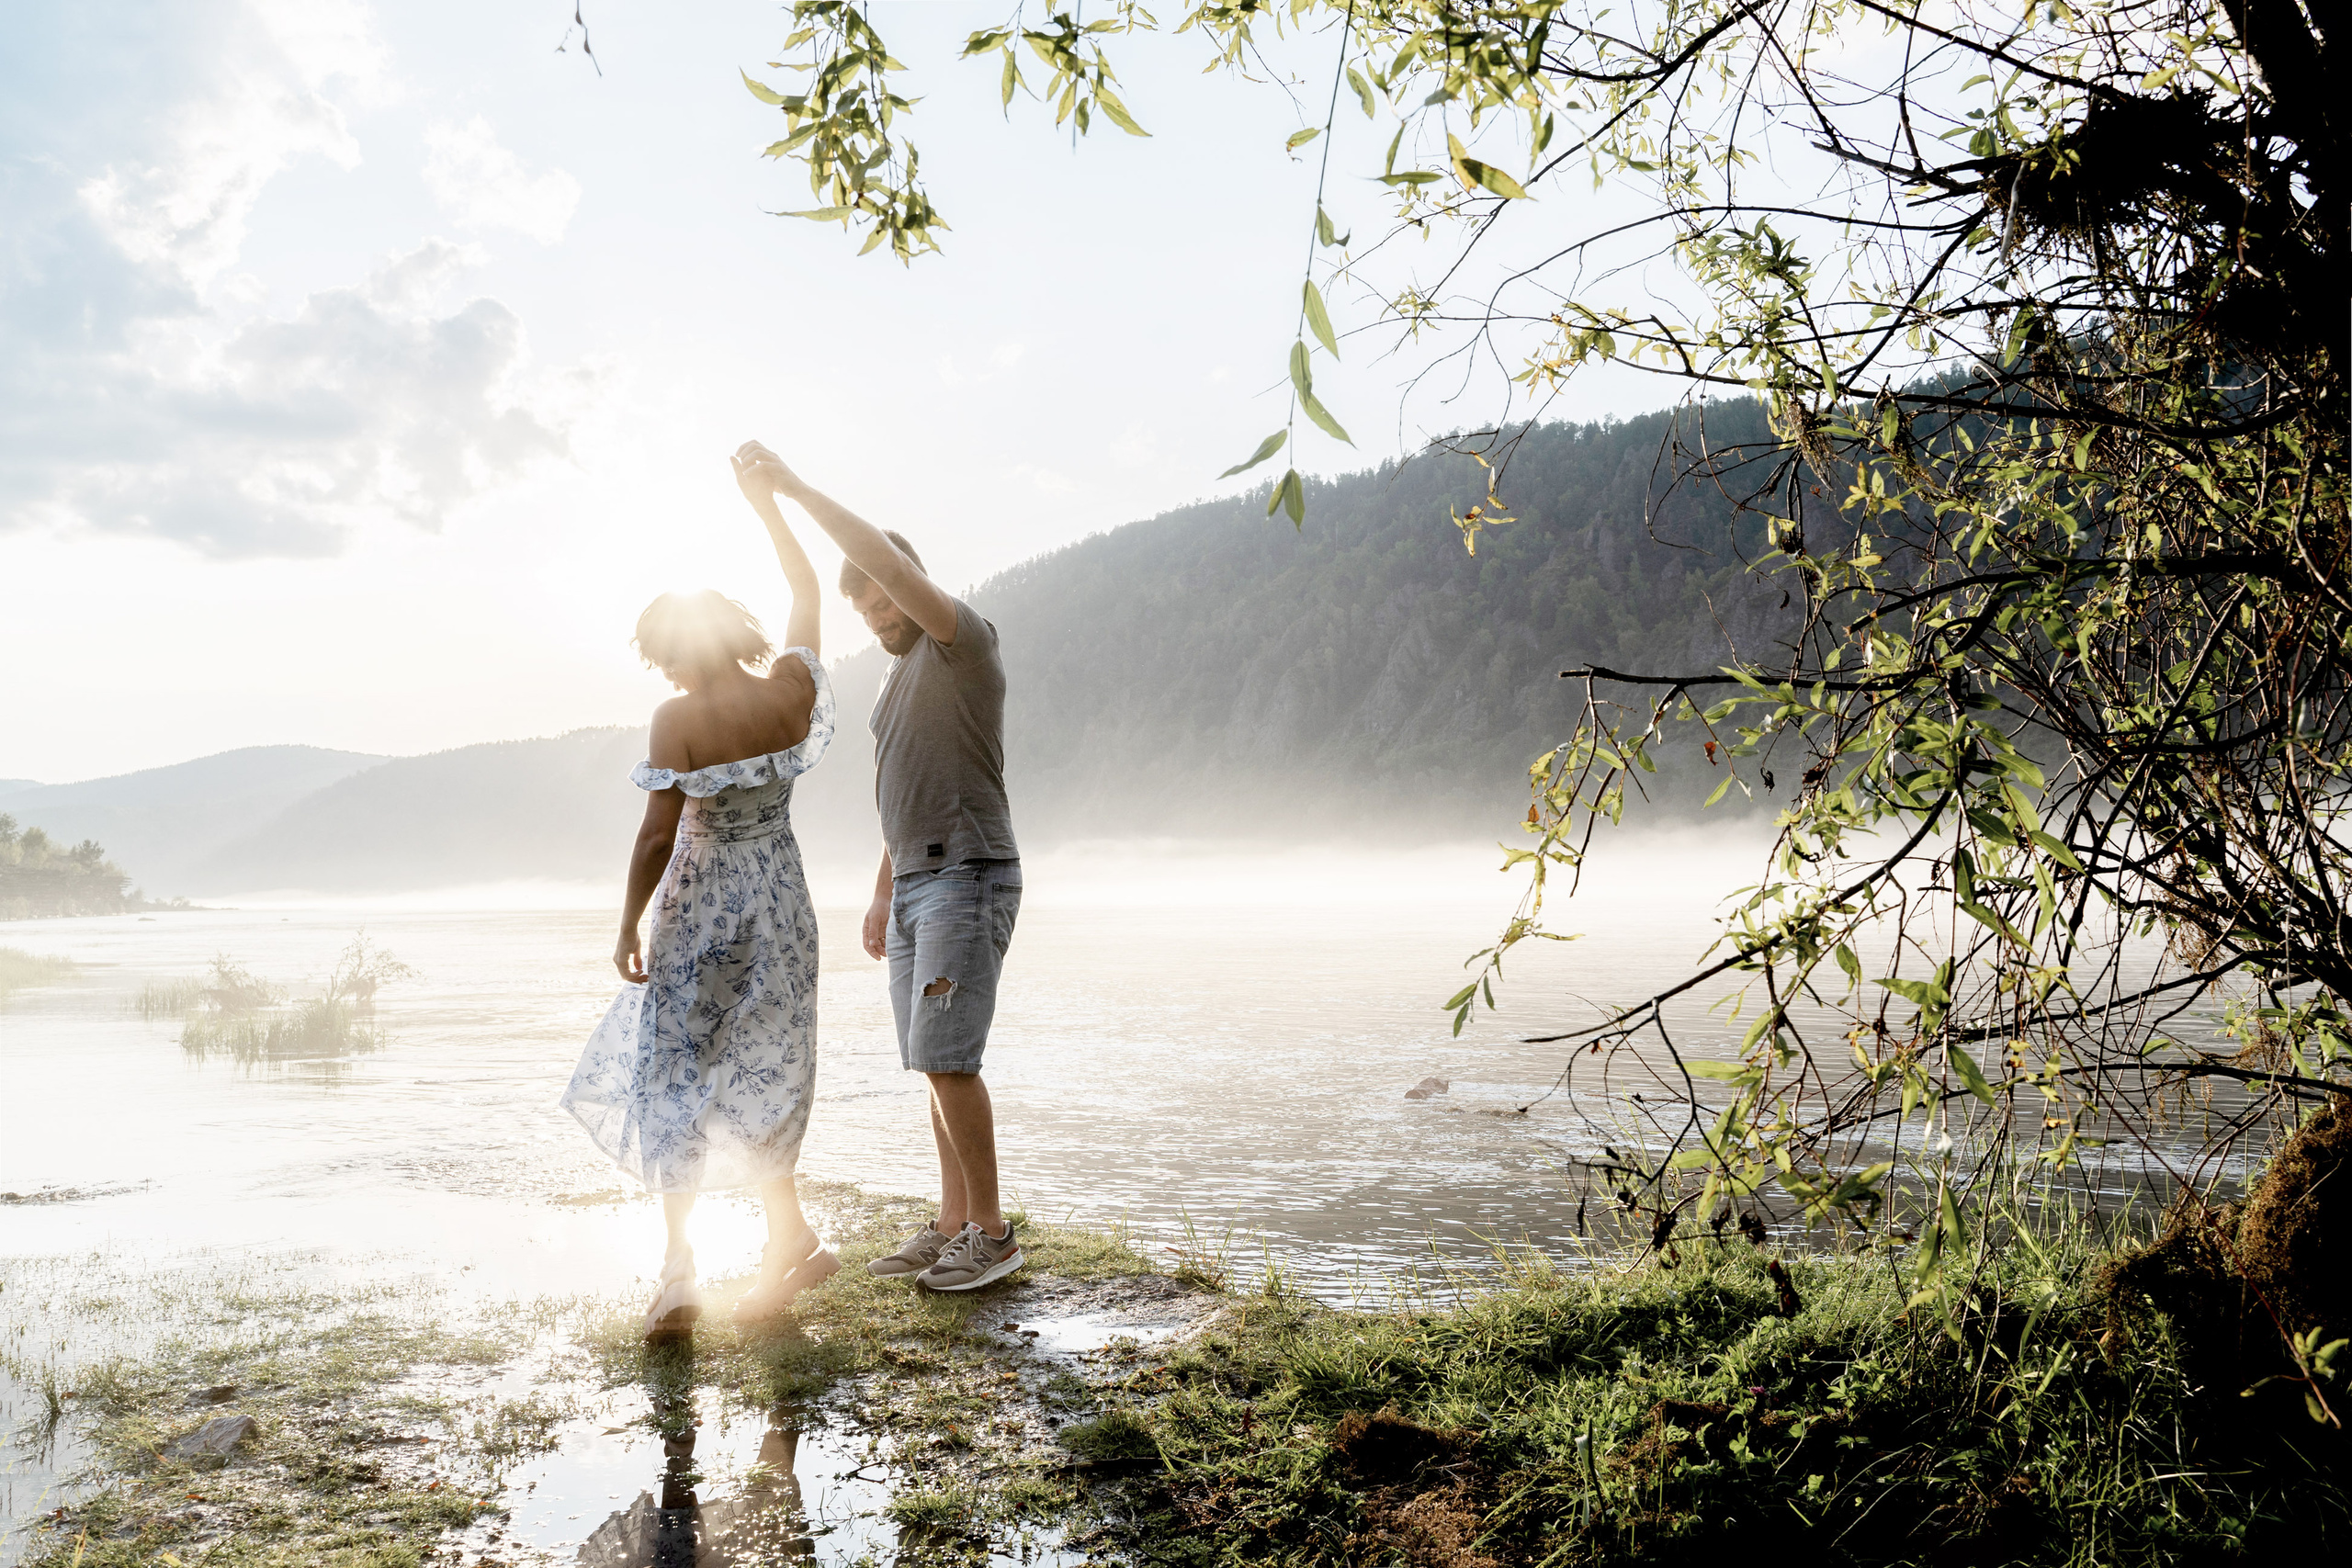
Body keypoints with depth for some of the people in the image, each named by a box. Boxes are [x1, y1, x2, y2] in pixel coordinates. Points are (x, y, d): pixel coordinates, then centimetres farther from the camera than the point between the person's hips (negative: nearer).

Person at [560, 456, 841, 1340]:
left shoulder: (679, 720, -16)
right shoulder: (793, 688, -5)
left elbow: (657, 836, -16)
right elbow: (807, 588, 11)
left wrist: (629, 927, -5)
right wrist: (765, 502, 18)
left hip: (702, 909, -5)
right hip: (780, 903, 5)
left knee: (674, 1074, 6)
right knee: (758, 1074, 17)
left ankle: (679, 1270, 2)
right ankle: (789, 1243, 24)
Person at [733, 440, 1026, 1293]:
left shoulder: (964, 641, -6)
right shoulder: (903, 672, 22)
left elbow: (884, 558, -24)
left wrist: (796, 488, -21)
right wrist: (882, 893, 22)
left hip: (968, 877, -9)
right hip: (915, 882, 9)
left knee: (945, 1056, -12)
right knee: (935, 1061, 7)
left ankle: (992, 1231, -3)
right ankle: (953, 1226, 12)